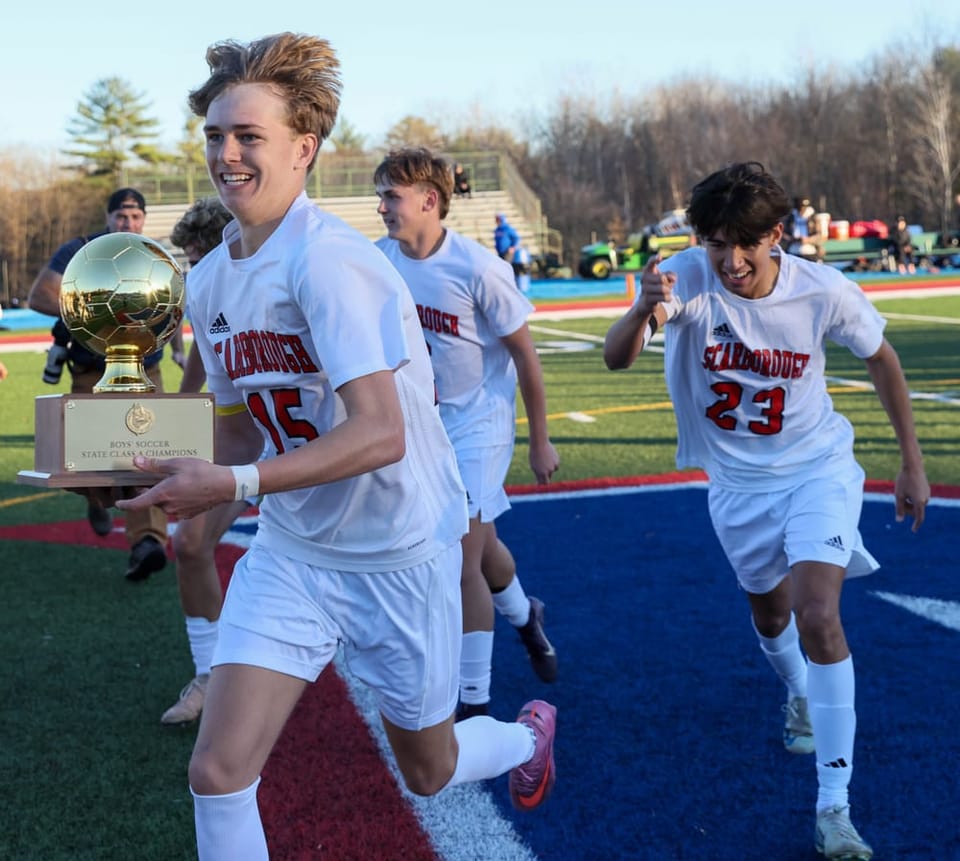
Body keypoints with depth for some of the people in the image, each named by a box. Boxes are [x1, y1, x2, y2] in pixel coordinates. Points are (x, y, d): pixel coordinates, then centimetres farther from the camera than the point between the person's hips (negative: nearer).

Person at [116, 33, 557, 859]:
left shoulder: (327, 260, -23)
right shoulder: (209, 281, 1)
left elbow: (380, 435, -30)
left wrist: (235, 484, -35)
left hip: (400, 550, -5)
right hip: (290, 551, 5)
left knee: (427, 771, 16)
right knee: (218, 772, -9)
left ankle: (528, 735, 50)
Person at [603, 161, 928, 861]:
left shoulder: (826, 293, -21)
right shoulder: (688, 277, -23)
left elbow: (881, 359, -1)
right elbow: (617, 359, -37)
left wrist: (913, 463, 2)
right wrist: (643, 311, -60)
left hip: (817, 469, -2)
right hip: (737, 481, 3)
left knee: (818, 613, -20)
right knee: (770, 615, 20)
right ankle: (801, 697, 56)